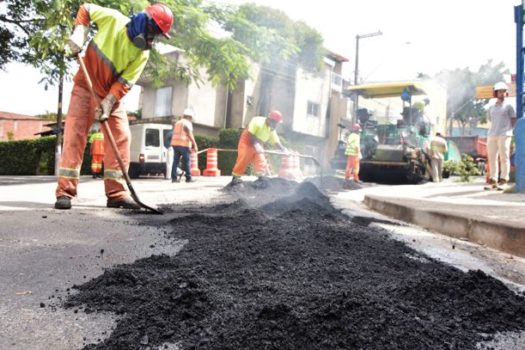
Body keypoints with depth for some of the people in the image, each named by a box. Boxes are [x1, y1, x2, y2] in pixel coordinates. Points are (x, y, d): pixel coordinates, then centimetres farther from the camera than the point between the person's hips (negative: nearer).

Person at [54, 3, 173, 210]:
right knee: (74, 135, -10)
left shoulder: (143, 53, -7)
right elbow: (85, 9, 5)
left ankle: (116, 193, -1)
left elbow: (125, 83, -11)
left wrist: (108, 104, -22)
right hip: (85, 88, -3)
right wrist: (78, 35, -10)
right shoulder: (113, 19, -12)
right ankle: (65, 192, -7)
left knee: (121, 137, -6)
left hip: (113, 95, 3)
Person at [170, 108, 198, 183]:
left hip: (175, 143, 7)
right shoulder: (188, 123, -3)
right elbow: (190, 136, -11)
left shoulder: (177, 123, 22)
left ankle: (174, 177, 1)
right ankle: (188, 178, 1)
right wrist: (195, 146, -11)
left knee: (175, 161, 4)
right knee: (186, 162, -1)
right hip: (183, 144, -7)